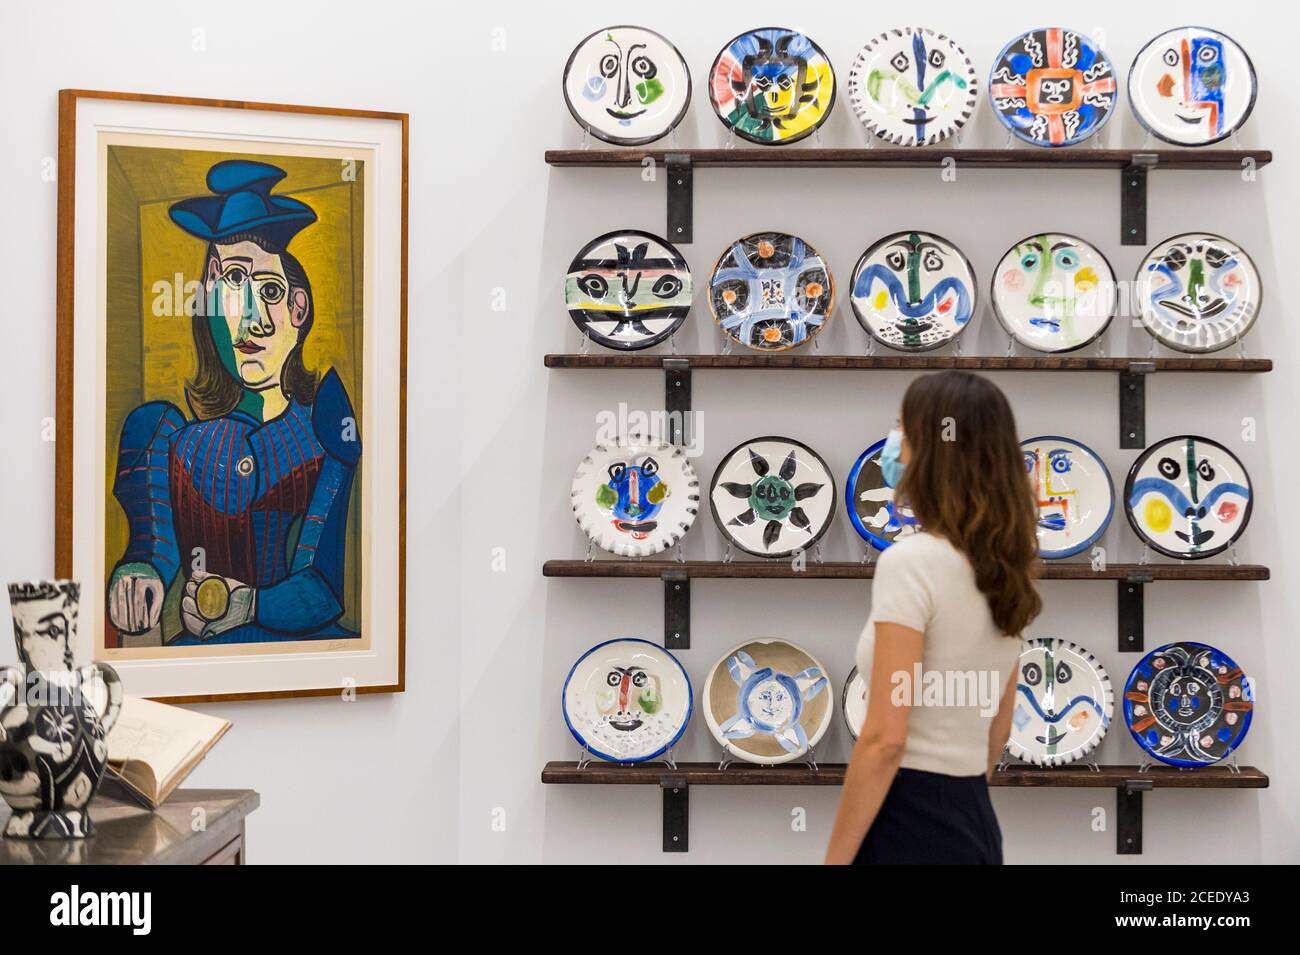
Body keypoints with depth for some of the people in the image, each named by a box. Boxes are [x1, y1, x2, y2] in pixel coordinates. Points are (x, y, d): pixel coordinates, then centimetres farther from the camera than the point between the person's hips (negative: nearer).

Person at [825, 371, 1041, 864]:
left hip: (909, 825, -8)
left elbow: (884, 741, -20)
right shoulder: (1004, 571, 8)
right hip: (976, 826, 8)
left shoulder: (910, 561, -17)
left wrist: (836, 859, -14)